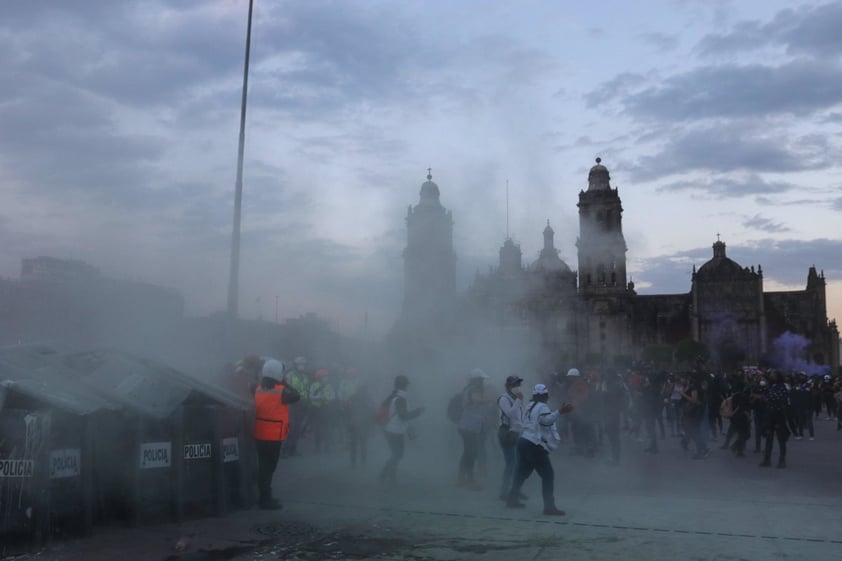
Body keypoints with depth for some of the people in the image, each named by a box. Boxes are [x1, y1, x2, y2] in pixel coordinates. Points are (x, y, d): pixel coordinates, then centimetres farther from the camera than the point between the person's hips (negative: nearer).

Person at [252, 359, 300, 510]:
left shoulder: (258, 390, 4)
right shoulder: (280, 391, -16)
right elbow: (296, 396, -6)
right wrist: (285, 383, 0)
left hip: (259, 435, 7)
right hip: (274, 436, -7)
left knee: (263, 467, 16)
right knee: (269, 468, -1)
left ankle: (264, 497, 27)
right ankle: (266, 500, 4)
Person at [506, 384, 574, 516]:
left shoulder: (530, 406, 17)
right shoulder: (542, 407, -10)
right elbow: (546, 420, -31)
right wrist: (560, 412, -44)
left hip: (524, 442, 9)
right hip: (535, 446, -9)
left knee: (522, 472, 20)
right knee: (548, 475, -5)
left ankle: (512, 499, 27)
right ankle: (549, 506, -9)